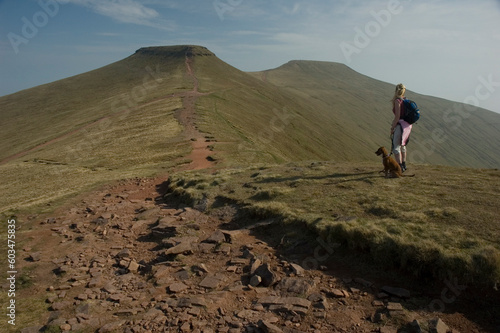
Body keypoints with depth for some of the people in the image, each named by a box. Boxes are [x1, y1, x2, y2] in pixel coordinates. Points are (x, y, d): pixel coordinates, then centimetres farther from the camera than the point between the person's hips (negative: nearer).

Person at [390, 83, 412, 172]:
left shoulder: (397, 101, -13)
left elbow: (397, 116, -18)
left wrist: (392, 128, -13)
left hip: (400, 125, -9)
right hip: (408, 125, 9)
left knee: (396, 146, -5)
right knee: (402, 145, 22)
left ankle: (399, 167, -6)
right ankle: (403, 165, 33)